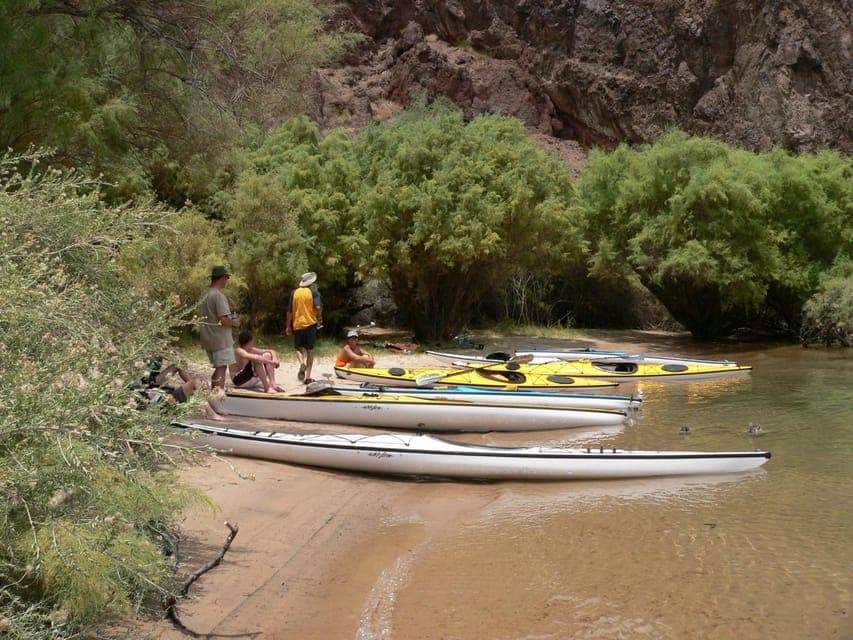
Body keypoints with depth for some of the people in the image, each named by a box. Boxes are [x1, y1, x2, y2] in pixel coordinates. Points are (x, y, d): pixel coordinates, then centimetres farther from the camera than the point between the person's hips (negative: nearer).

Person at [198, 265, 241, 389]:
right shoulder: (219, 295, -17)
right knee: (221, 369, -5)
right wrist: (234, 322, -3)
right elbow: (224, 320, -23)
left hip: (208, 338, 9)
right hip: (220, 339, -9)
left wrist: (228, 309, 19)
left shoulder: (204, 294, 11)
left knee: (218, 368, 17)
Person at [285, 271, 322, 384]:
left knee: (298, 348, 16)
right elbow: (318, 307, -17)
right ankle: (308, 377, 4)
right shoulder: (313, 292, -3)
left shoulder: (294, 293, 3)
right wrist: (319, 318, 2)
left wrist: (288, 326, 13)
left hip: (297, 324, 1)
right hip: (310, 324, -1)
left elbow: (289, 311, 4)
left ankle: (302, 363, -16)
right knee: (310, 350, 7)